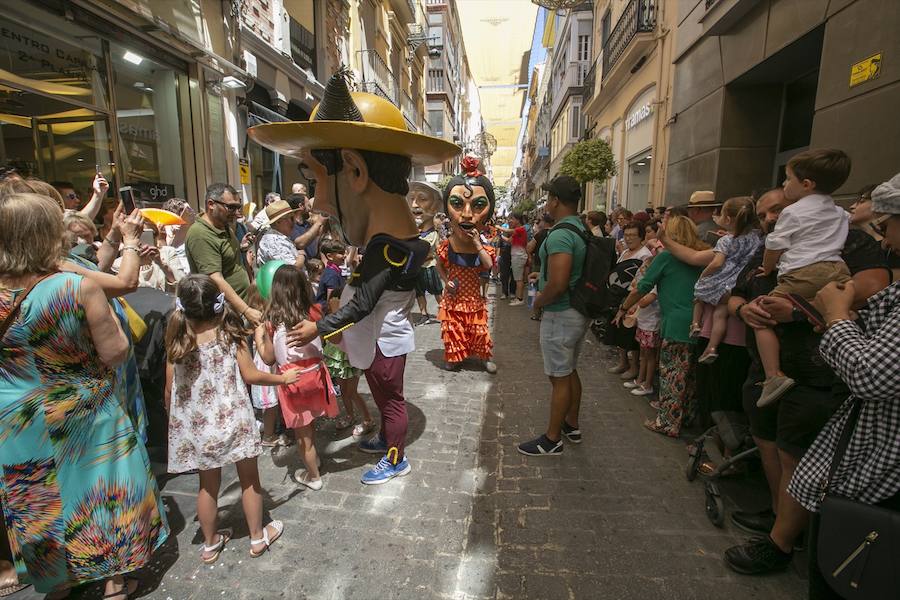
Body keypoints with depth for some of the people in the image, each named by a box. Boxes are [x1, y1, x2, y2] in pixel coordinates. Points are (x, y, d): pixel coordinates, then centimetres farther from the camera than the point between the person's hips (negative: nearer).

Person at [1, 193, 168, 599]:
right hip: (82, 417, -3)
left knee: (39, 501, 23)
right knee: (98, 488, 17)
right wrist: (105, 310, -7)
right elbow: (115, 353, -19)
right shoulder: (80, 288, -24)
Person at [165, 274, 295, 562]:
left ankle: (211, 543, 36)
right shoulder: (230, 334, -13)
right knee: (249, 479, 15)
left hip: (195, 425, 3)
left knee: (208, 484, 20)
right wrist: (284, 378, 3)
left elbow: (170, 390, 0)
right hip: (232, 419, -3)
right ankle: (258, 537, 30)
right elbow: (250, 376, -11)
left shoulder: (177, 342, -5)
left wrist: (174, 419, 16)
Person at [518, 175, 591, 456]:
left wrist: (539, 301, -12)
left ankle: (552, 439, 19)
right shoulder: (582, 229, 8)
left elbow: (558, 285, -30)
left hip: (560, 315, -10)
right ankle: (572, 425, 38)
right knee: (570, 371, 21)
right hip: (579, 313, 10)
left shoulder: (560, 235, -23)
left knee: (559, 378, 3)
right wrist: (544, 275, 18)